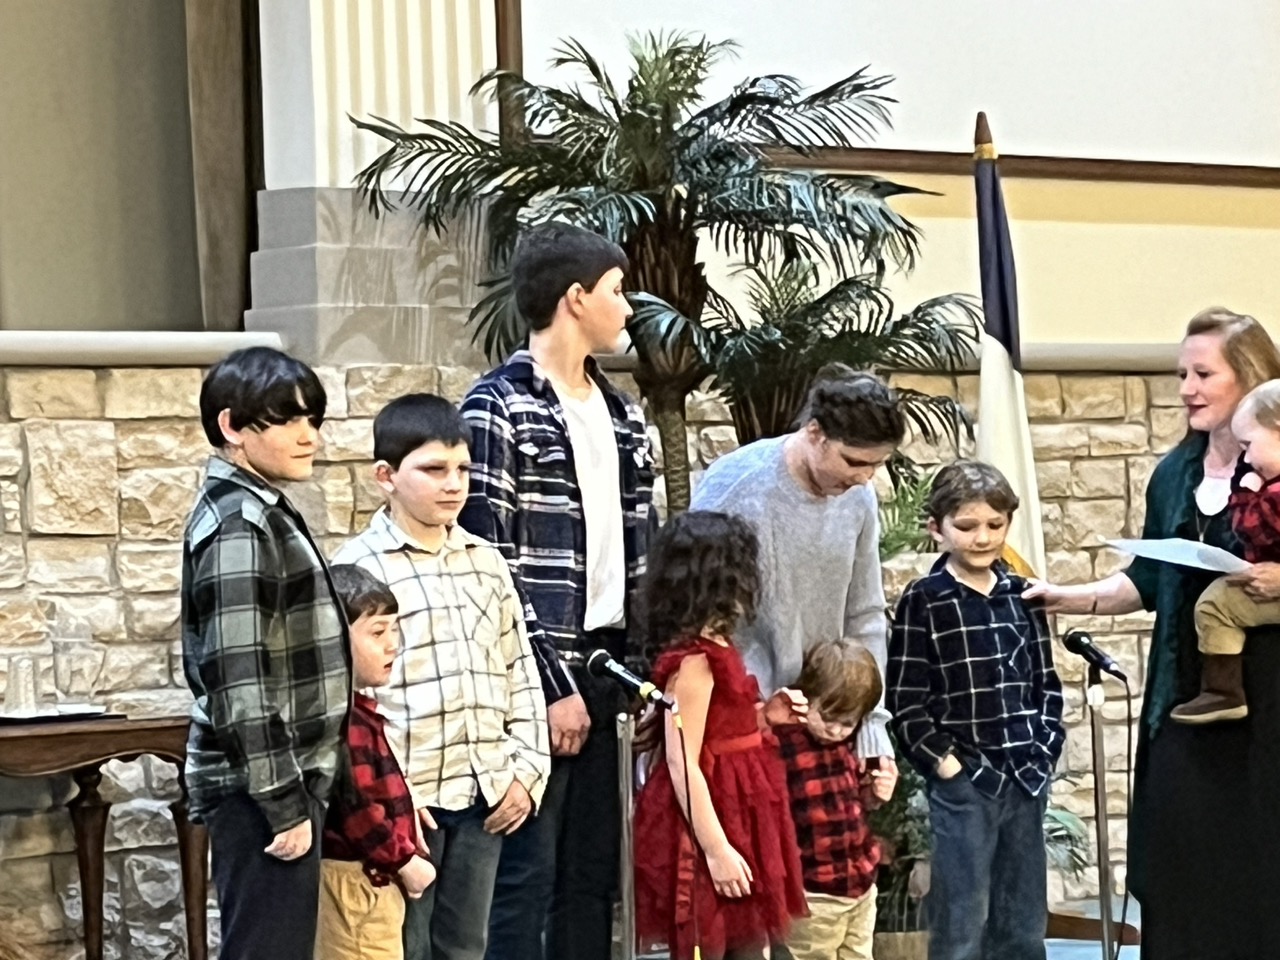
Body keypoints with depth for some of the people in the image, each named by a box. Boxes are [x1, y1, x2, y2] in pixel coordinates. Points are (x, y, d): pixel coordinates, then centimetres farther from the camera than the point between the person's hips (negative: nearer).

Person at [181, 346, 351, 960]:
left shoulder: (262, 512, 14)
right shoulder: (238, 527, -16)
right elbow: (239, 685, -21)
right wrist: (286, 804, -19)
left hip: (285, 779, 10)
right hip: (260, 790, -10)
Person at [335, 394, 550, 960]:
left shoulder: (486, 562, 11)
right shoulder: (357, 566, -8)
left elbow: (520, 674, 14)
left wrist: (527, 770, 6)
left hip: (485, 793, 6)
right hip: (406, 797, -5)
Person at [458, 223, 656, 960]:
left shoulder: (623, 417, 15)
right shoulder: (499, 408, -7)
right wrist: (550, 686, -14)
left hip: (602, 674, 7)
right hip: (536, 682, -7)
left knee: (593, 873, 11)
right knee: (527, 876, -4)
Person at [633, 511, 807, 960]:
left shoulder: (716, 650, 10)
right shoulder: (692, 661, -19)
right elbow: (683, 764, -22)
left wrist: (764, 716, 8)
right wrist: (716, 849, -23)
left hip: (739, 825, 10)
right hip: (707, 835, -10)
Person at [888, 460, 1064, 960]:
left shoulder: (1023, 595, 9)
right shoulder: (922, 601, -5)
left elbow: (1047, 684, 14)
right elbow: (906, 701, -6)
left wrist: (1044, 747, 3)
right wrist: (943, 762, -11)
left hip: (1026, 780, 5)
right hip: (961, 782, -5)